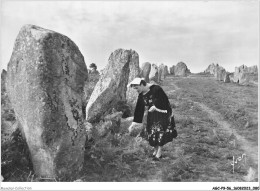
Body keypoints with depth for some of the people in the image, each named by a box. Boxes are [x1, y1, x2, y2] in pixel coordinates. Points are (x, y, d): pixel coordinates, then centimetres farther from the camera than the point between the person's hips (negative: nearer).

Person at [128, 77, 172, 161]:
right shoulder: (141, 95, 1)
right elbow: (138, 109, 4)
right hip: (152, 115, 6)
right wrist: (135, 122, 1)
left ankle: (159, 154, -1)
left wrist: (155, 107, -19)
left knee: (160, 130, -11)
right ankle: (156, 151, 20)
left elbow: (164, 100, -17)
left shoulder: (156, 89, -19)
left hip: (162, 113, -6)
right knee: (151, 132, 2)